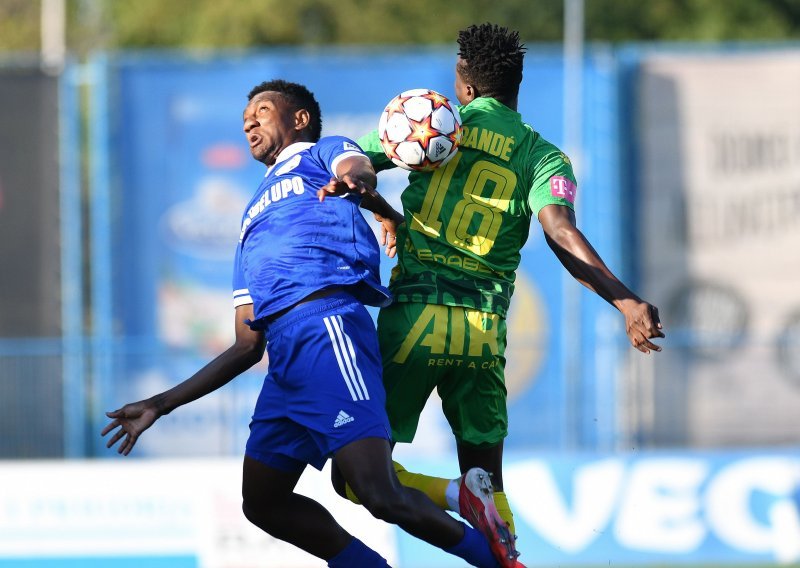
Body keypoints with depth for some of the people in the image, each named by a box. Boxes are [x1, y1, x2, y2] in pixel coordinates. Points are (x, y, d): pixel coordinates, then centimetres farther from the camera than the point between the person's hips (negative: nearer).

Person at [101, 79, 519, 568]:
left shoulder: (322, 153, 16)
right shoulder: (253, 223, 34)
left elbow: (358, 171, -12)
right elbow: (247, 348, 30)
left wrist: (357, 183, -38)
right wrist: (162, 405, 28)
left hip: (326, 329, -9)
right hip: (284, 355, 9)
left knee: (380, 494, -20)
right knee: (263, 503, 7)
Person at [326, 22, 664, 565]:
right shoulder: (544, 158, 4)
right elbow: (562, 235, -13)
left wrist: (386, 215, 16)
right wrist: (627, 301, -21)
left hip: (413, 316, -2)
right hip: (484, 331, 2)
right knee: (487, 477, 15)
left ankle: (459, 498, -20)